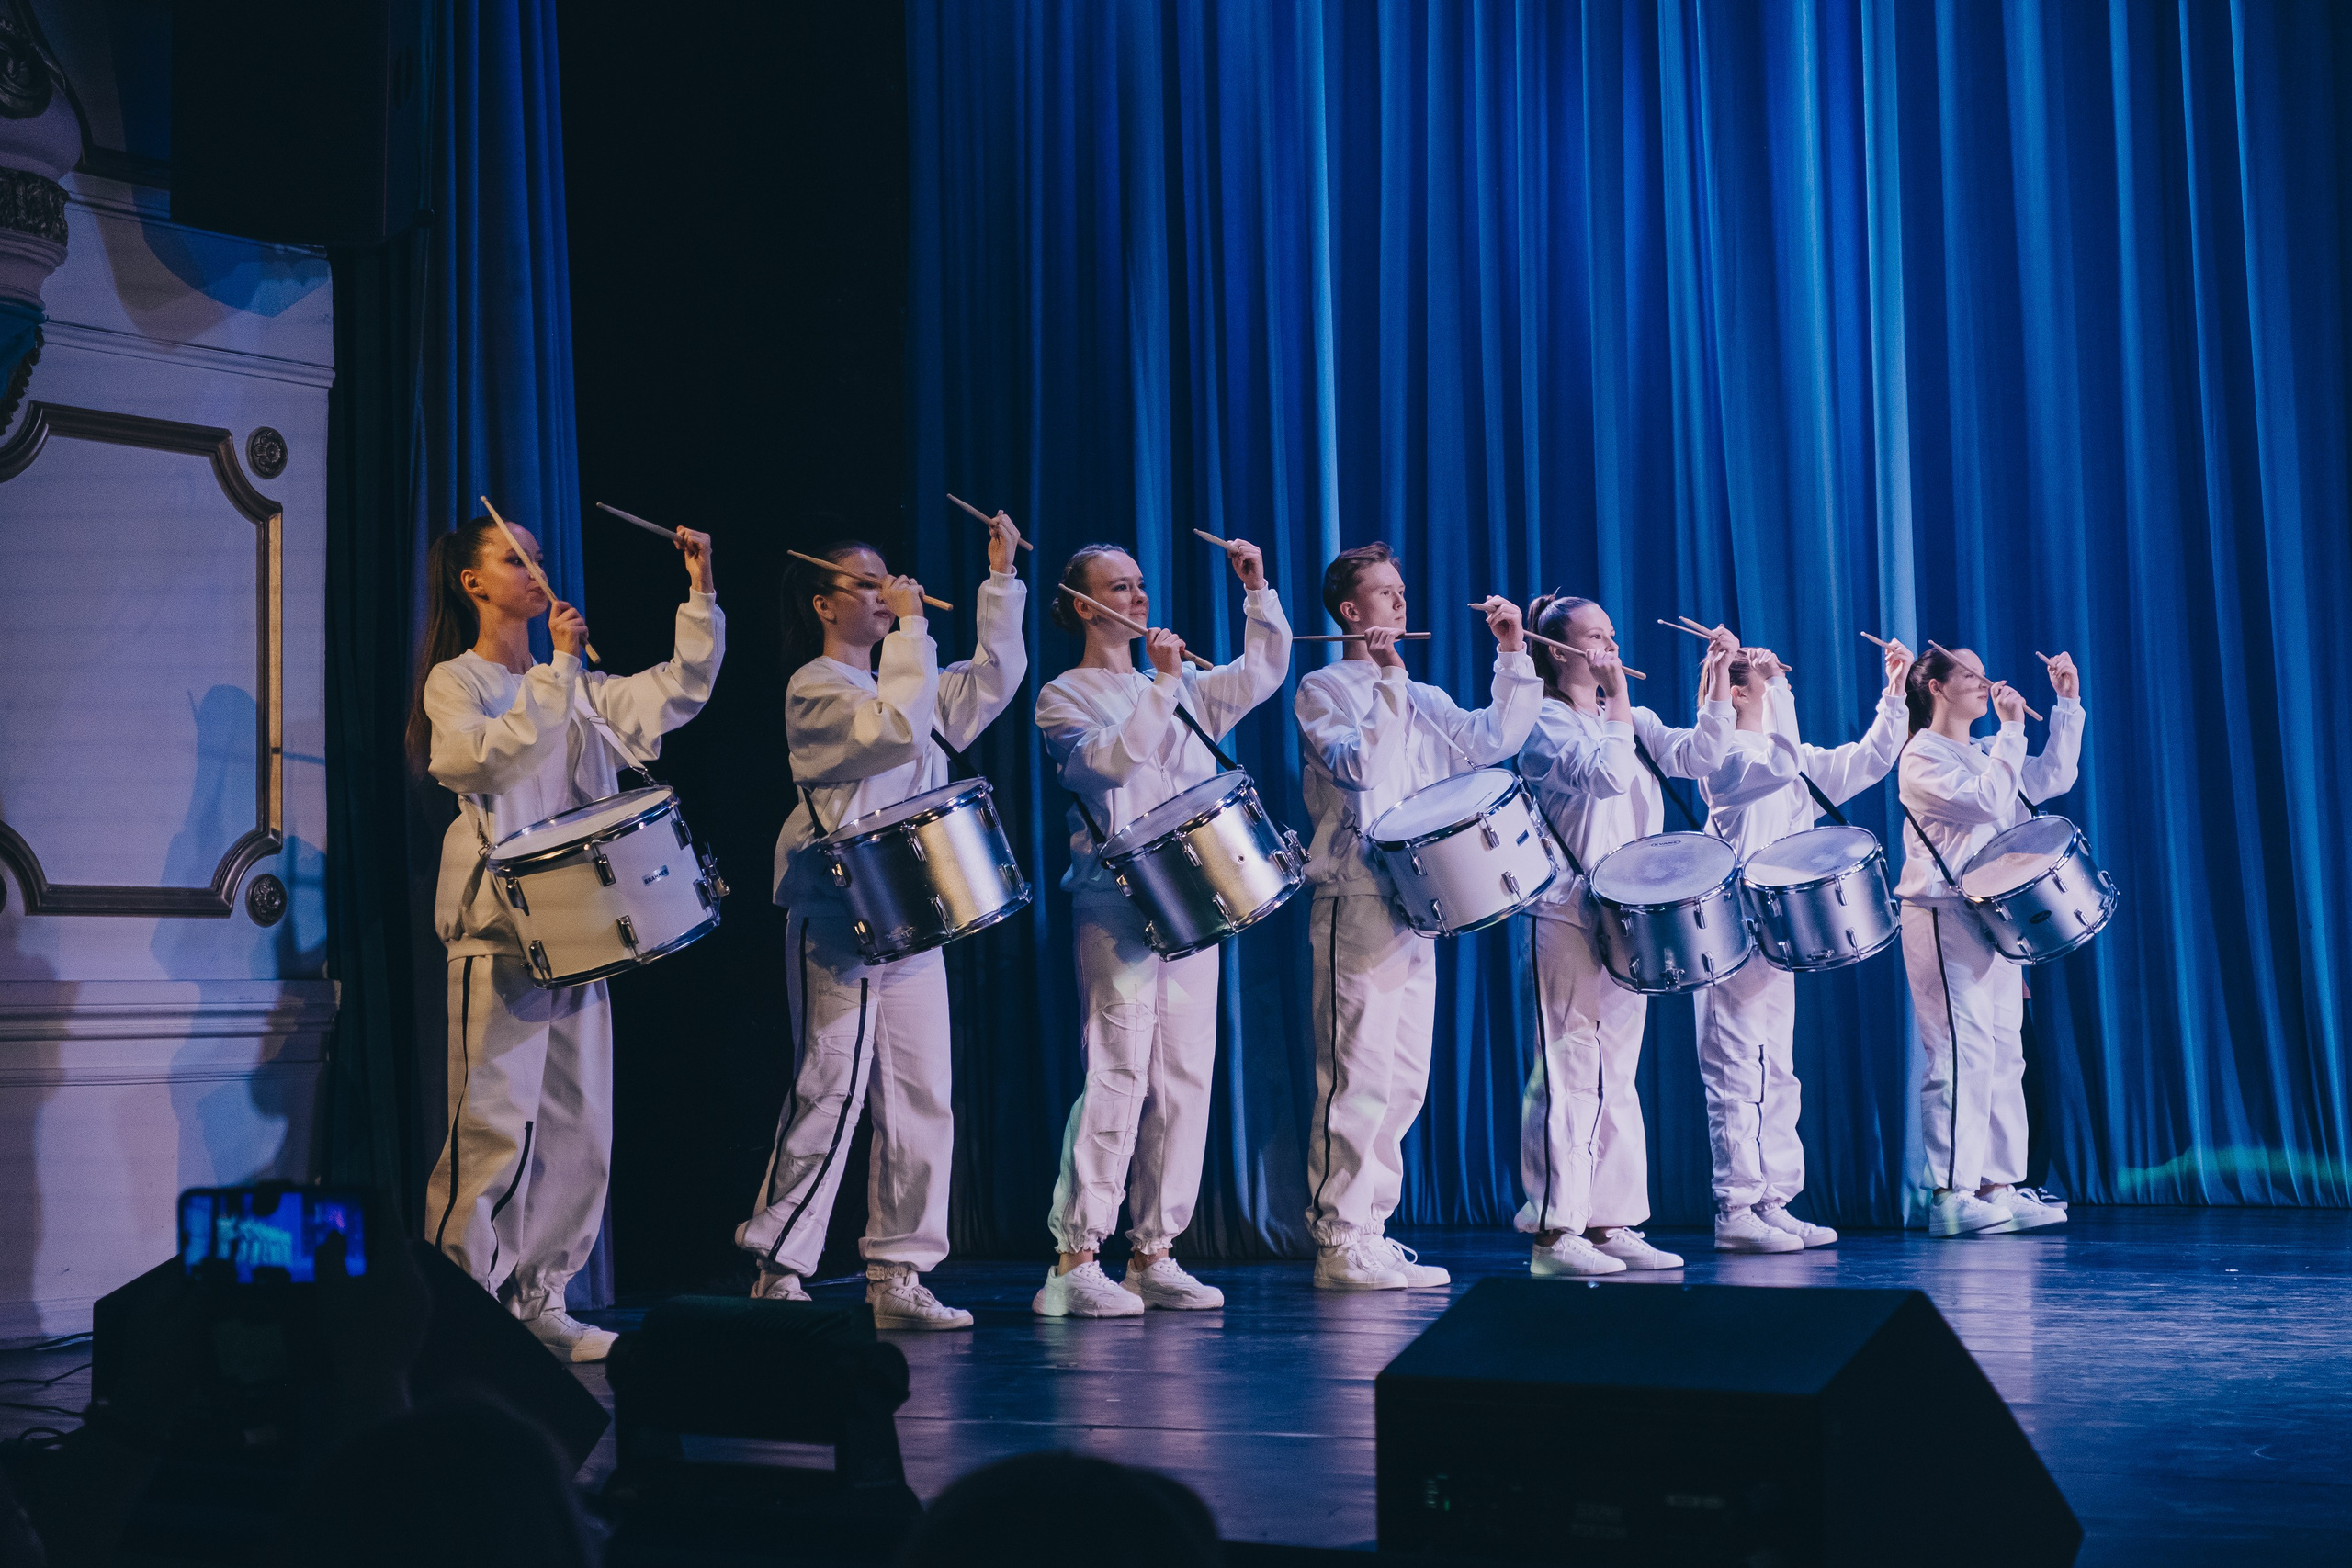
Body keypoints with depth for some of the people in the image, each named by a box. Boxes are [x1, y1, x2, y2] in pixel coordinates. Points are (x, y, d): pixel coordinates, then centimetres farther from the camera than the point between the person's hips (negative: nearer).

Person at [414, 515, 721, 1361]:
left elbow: (678, 692, 10)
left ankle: (540, 1300, 14)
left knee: (577, 1127, 6)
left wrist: (700, 594, 2)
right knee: (495, 1125, -10)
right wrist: (559, 668, -17)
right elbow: (492, 754, -18)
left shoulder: (578, 689, 19)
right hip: (497, 930, -7)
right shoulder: (454, 682, 1)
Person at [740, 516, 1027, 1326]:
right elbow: (895, 727, -21)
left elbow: (994, 678, 14)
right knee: (828, 1093, -8)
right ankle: (777, 1272, -1)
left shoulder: (900, 681, 19)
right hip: (836, 923, -8)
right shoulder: (814, 688, -6)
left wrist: (1000, 580, 10)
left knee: (921, 1102, 4)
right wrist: (910, 628, -16)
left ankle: (897, 1276, 9)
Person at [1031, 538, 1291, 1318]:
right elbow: (1111, 756, -13)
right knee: (1119, 1074, -13)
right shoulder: (1064, 697, 3)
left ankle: (1154, 1254, 9)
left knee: (1185, 1078, 4)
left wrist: (1258, 591, 6)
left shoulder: (1182, 690, 21)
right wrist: (1161, 683, -13)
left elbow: (1261, 674, 15)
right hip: (1117, 906, -6)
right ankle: (1075, 1260, -10)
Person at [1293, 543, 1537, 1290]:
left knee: (1404, 1081, 8)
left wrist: (1512, 655, 4)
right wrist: (1388, 681, -18)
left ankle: (1370, 1234, 13)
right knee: (1357, 1075, -10)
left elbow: (1495, 740, 9)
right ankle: (1340, 1244, -7)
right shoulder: (1323, 689, -1)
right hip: (1356, 903, -8)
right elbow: (1356, 764, -17)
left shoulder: (1421, 701, 19)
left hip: (1414, 905, 8)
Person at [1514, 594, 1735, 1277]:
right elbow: (1608, 774, -23)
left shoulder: (1629, 723, 15)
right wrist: (1617, 700, -15)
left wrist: (1718, 678, -3)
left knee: (1617, 1075, 9)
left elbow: (1698, 755, 3)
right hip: (1569, 917, -8)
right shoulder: (1544, 725, -8)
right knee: (1569, 1073, -9)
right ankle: (1553, 1232, -6)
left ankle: (1610, 1223, 14)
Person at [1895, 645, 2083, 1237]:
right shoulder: (1922, 757, -8)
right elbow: (1990, 801, -20)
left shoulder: (1985, 753, 18)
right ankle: (1949, 1195, -12)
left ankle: (1998, 1187, 10)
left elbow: (2053, 778, 13)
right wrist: (2011, 728, -16)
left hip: (1993, 917, 9)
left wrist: (2067, 704, 8)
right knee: (1963, 1052, -13)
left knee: (2003, 1055, 7)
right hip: (1944, 917, -9)